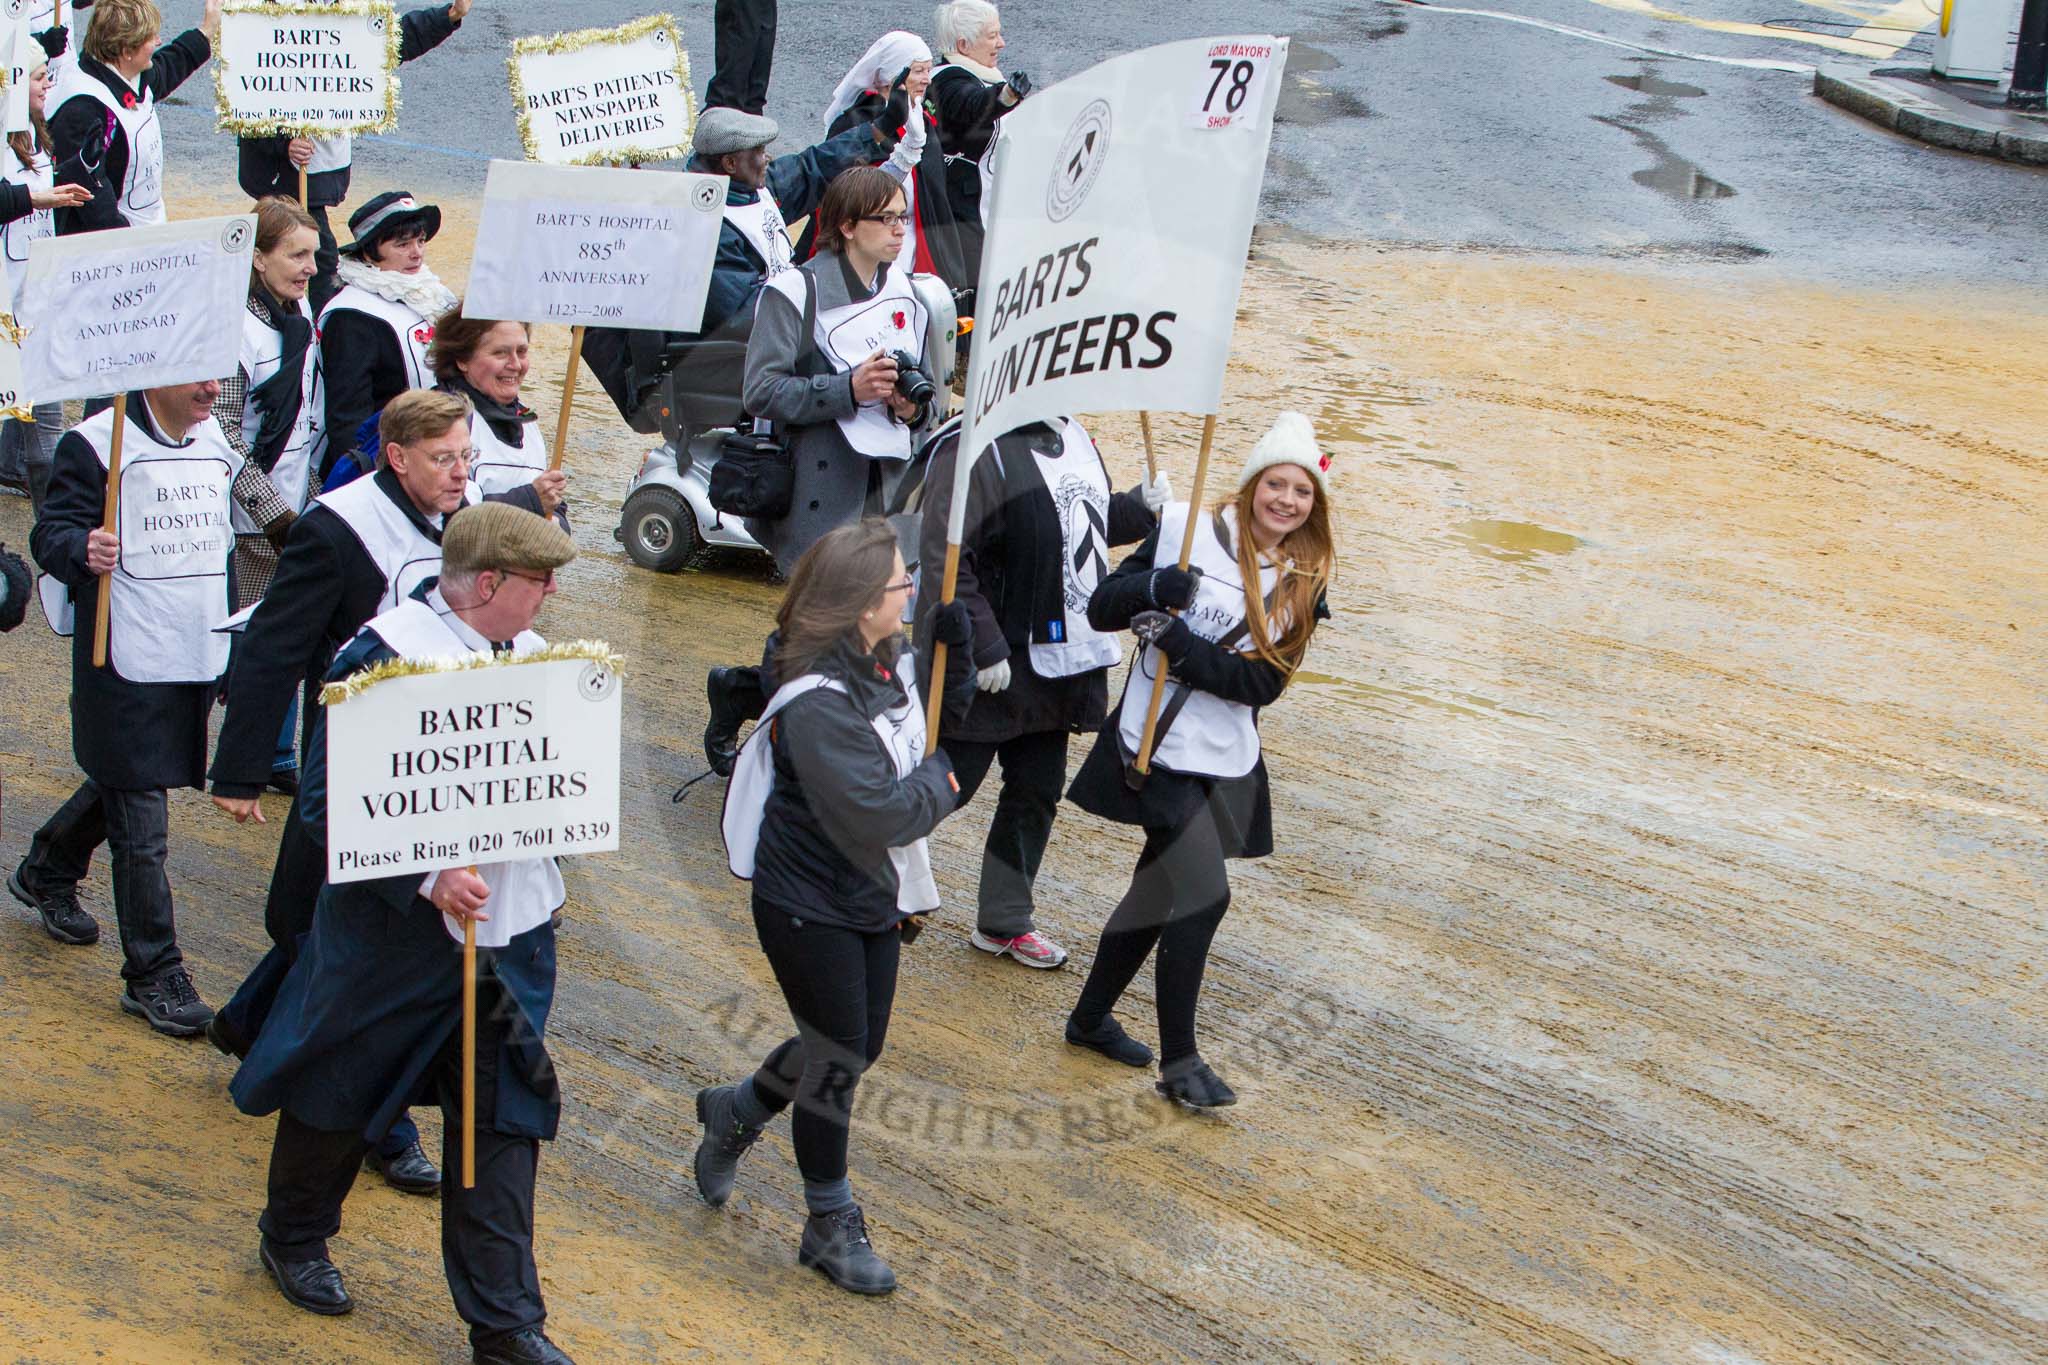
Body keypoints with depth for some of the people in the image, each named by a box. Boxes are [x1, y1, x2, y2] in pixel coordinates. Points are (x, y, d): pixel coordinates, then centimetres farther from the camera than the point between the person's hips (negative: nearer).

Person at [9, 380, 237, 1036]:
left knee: (122, 783, 22)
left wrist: (231, 647, 24)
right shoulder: (98, 443, -11)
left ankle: (46, 871, 48)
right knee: (141, 825, -4)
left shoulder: (214, 442, 12)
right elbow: (51, 533, -13)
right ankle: (153, 975, 2)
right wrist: (83, 551, -37)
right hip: (128, 665, -7)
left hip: (198, 661, 7)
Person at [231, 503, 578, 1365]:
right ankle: (294, 1236, 42)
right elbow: (330, 805, -19)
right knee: (340, 1098, 14)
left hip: (512, 936, 5)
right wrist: (428, 876, -28)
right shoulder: (383, 658, -18)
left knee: (504, 1118, 6)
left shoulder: (532, 655, 3)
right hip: (398, 933, -5)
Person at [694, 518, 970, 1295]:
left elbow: (948, 724, 16)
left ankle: (734, 1112, 46)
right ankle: (831, 1225, 23)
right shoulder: (818, 704, -30)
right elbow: (881, 814, -29)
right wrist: (943, 774, -16)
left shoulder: (889, 662, -2)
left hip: (874, 895, 9)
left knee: (858, 1047, 20)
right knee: (837, 1062, 4)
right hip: (809, 905, -9)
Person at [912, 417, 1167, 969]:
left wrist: (1141, 507, 2)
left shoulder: (1072, 436, 7)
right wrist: (983, 648, -24)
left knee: (1036, 791, 16)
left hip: (1055, 663, 9)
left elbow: (1090, 524, 22)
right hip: (987, 670, -8)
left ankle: (1004, 922, 30)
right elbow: (945, 558, -24)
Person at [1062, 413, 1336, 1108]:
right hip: (1159, 746, -5)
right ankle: (1179, 1060, -1)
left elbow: (1264, 682, -9)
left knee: (1159, 891, 18)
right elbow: (1102, 609, -5)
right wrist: (1152, 588, -25)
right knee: (1204, 894, -12)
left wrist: (1181, 645, -21)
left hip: (1227, 758, 5)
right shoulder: (1186, 530, -8)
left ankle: (1091, 1018, 37)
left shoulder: (1304, 581, 2)